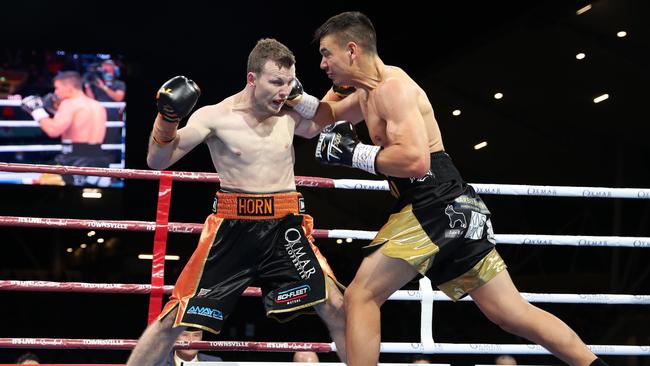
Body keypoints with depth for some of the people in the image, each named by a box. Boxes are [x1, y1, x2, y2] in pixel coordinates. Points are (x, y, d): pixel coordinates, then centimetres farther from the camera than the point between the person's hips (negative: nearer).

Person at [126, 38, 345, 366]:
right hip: (232, 228, -3)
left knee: (335, 307, -8)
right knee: (175, 317, -2)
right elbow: (158, 162, -8)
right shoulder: (215, 117, -8)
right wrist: (168, 117, -24)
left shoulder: (290, 114, 4)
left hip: (284, 227, 3)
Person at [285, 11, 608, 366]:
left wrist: (352, 153, -16)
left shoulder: (392, 87, -12)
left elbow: (415, 160, -25)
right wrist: (296, 97, 18)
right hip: (446, 209, 10)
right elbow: (330, 115, 38)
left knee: (361, 296, -10)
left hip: (437, 206, -10)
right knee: (512, 312, 9)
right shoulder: (370, 91, 19)